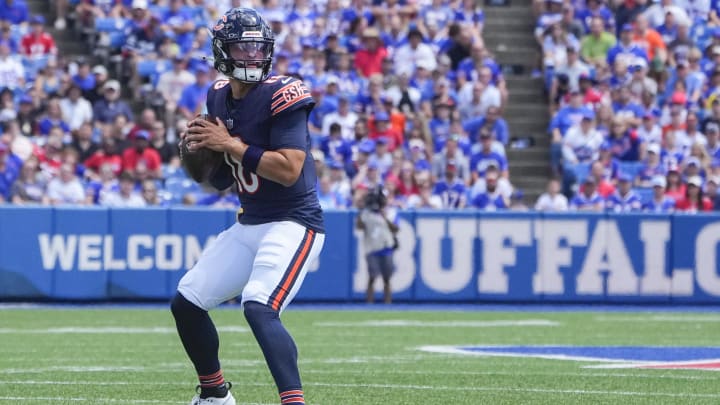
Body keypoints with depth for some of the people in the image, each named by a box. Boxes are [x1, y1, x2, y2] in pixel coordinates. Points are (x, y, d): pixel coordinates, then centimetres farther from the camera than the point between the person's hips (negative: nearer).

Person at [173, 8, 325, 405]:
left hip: (293, 223, -8)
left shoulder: (281, 97, -16)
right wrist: (203, 151, -6)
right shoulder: (218, 98, 7)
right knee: (186, 304, 12)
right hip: (248, 224, 9)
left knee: (259, 308, -29)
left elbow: (289, 170, -26)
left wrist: (231, 145, -22)